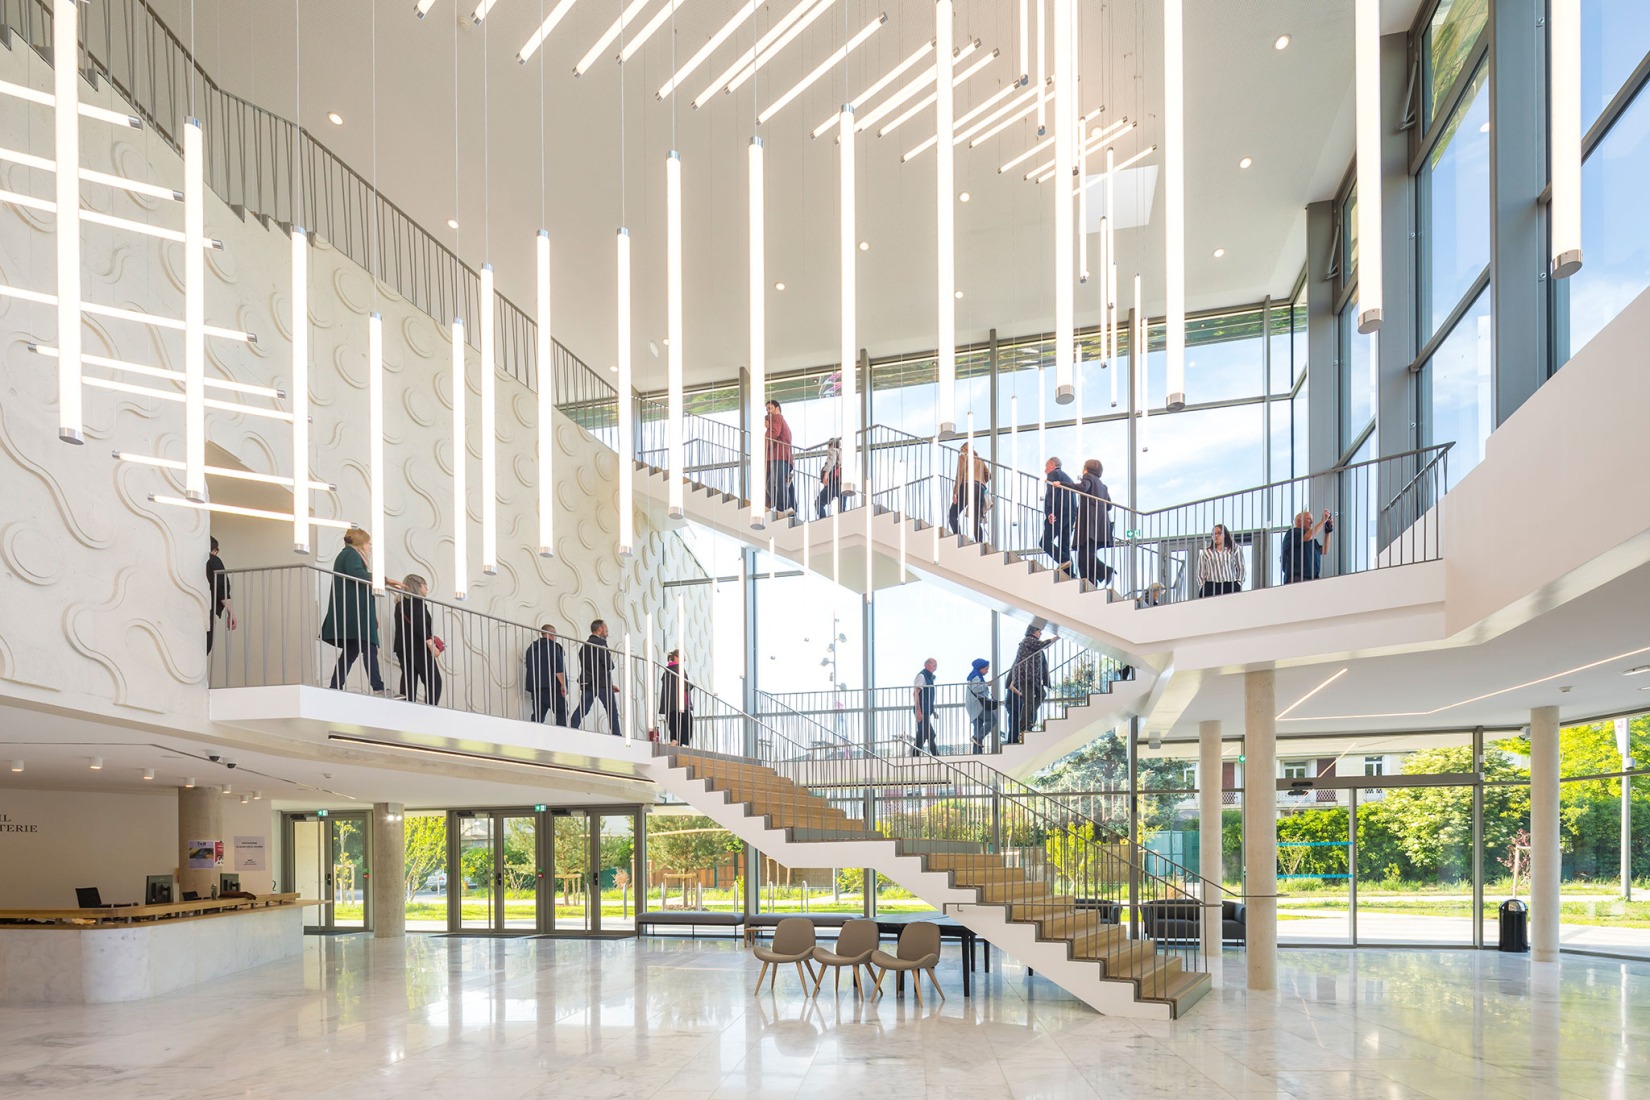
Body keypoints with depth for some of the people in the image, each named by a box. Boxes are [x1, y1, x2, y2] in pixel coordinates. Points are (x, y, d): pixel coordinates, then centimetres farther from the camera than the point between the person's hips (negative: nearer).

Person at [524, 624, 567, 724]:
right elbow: (558, 667, -13)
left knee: (538, 715, 4)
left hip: (535, 686, 7)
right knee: (562, 712, -3)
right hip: (552, 686, -7)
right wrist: (563, 685, -14)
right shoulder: (552, 646, -4)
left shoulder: (531, 648, 20)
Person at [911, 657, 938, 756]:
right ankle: (936, 755, -6)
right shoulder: (921, 676, -11)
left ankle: (915, 755, 13)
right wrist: (918, 711, -24)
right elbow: (915, 693, -19)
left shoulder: (929, 677, 18)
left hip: (927, 711, 10)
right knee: (930, 735, -9)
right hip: (922, 711, -10)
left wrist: (933, 710, 23)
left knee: (922, 735, 10)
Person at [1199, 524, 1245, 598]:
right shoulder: (1206, 552, 14)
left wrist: (1238, 584, 3)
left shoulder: (1234, 549, 15)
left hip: (1231, 587, 0)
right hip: (1211, 588, 0)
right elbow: (1200, 573, 14)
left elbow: (1241, 569, 14)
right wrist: (1204, 586, 2)